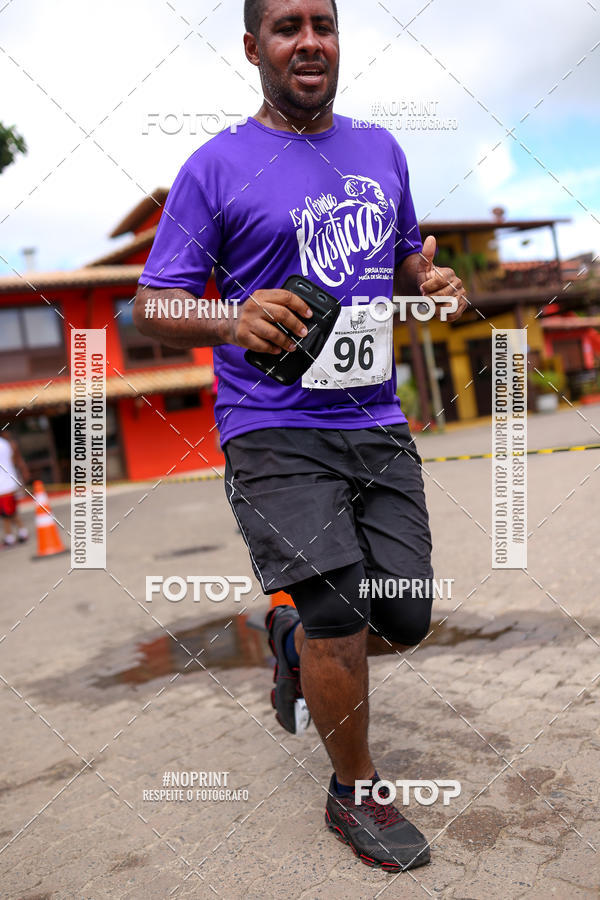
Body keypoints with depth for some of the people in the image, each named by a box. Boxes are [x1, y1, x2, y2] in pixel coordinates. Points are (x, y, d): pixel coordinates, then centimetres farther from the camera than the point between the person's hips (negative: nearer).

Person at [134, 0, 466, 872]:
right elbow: (151, 307, -5)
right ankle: (354, 793, 17)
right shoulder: (215, 167, -3)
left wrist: (433, 281, 0)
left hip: (378, 423, 6)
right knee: (339, 615, -12)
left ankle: (293, 633, 40)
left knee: (405, 619, 6)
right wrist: (233, 321, -26)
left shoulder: (380, 150, 13)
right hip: (274, 431, -5)